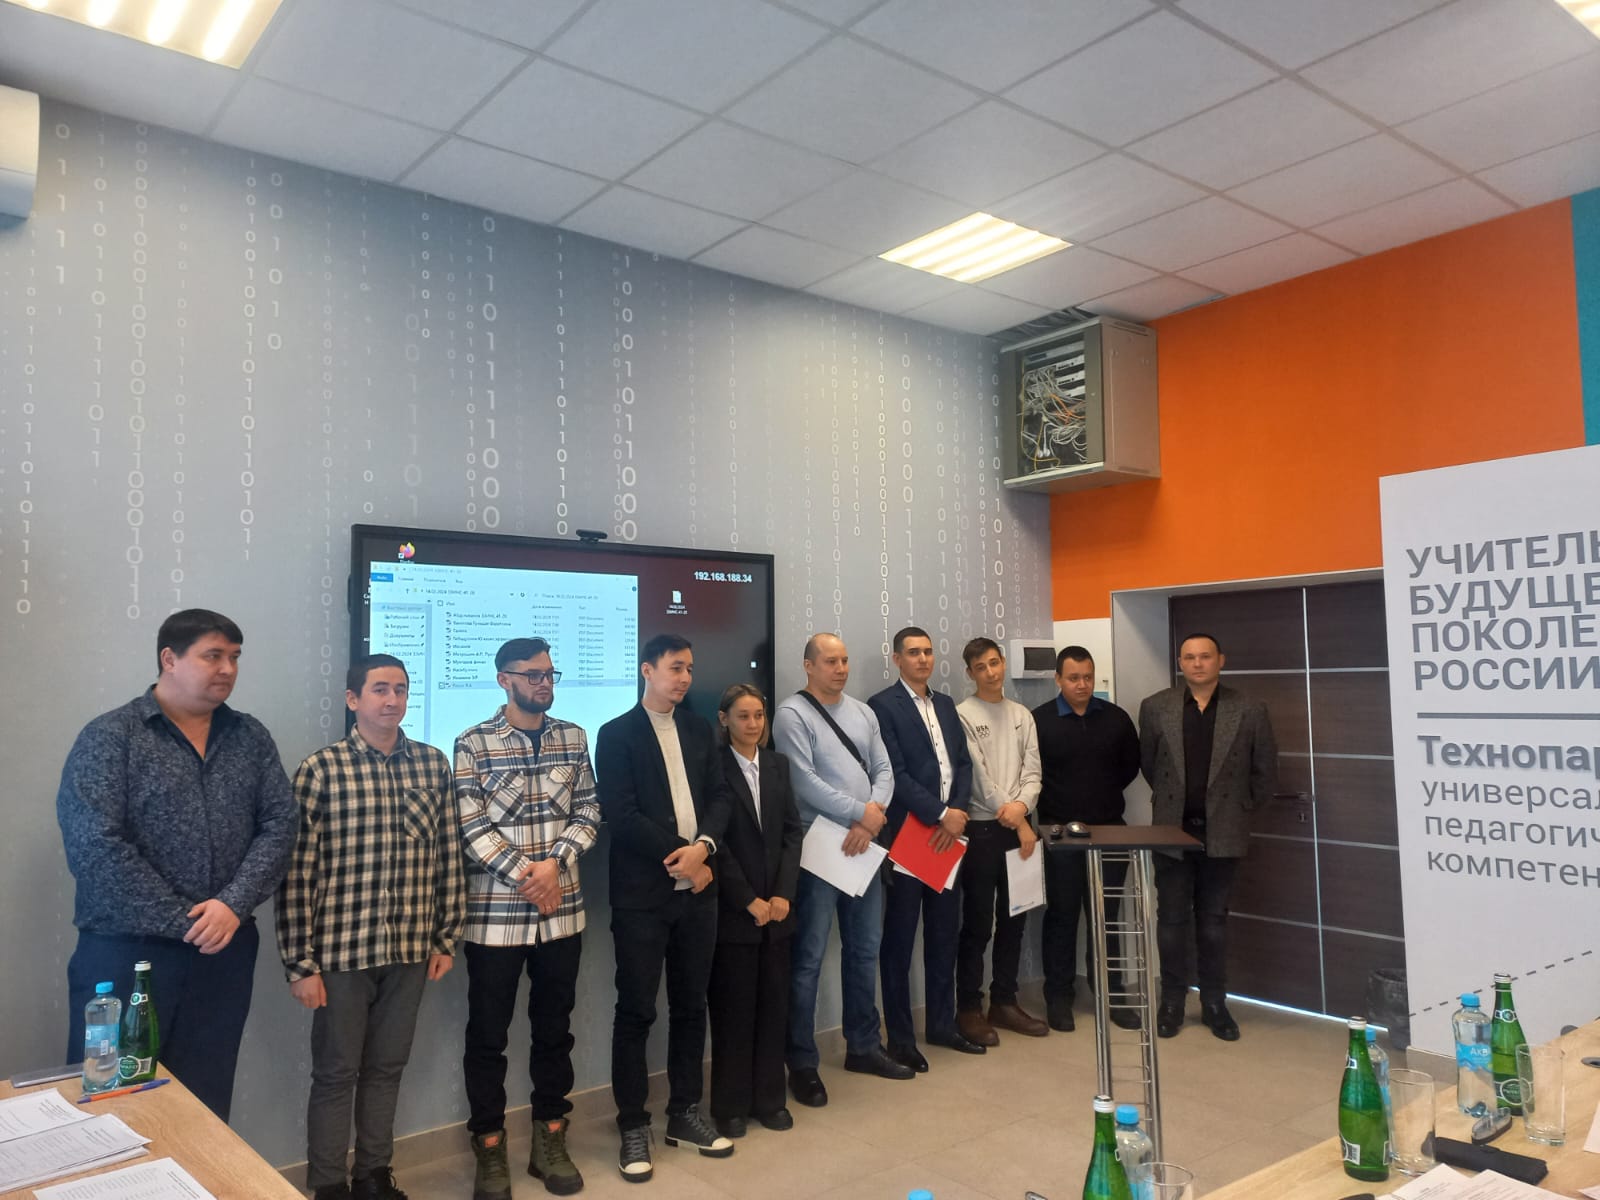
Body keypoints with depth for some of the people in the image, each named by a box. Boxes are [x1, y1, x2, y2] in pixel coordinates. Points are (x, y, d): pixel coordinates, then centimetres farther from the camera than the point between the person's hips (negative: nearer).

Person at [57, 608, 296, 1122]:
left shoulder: (251, 738, 8)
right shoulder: (109, 737, -5)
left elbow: (279, 825, 1)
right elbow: (95, 847, -14)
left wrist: (234, 905, -15)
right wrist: (187, 923, -15)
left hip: (224, 951, 3)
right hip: (125, 950, -3)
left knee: (205, 1107, 12)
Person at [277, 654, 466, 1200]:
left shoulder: (434, 764, 2)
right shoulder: (321, 769, -9)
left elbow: (449, 855, 7)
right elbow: (297, 871, -9)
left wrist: (446, 938, 7)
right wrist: (300, 962, -9)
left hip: (410, 948, 4)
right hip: (342, 948, -3)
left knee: (387, 1067, 17)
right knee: (335, 1073, 10)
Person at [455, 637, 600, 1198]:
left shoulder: (573, 738, 5)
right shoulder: (473, 744, -7)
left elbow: (588, 811, 4)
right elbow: (470, 825, -11)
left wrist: (555, 863, -11)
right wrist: (526, 875, -15)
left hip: (562, 911, 4)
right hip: (494, 912, -3)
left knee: (554, 1028, 14)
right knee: (488, 1035, 8)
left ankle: (550, 1142, 29)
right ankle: (490, 1151, 24)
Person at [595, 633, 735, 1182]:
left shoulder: (699, 730, 12)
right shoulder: (617, 734, -5)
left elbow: (719, 795, 6)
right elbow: (621, 815, -13)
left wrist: (703, 845, -12)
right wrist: (679, 856, -13)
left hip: (696, 889, 5)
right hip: (642, 893, -5)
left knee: (690, 1005, 13)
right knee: (636, 1011, 3)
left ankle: (685, 1112, 27)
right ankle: (633, 1127, 16)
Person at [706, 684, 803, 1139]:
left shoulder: (777, 764, 9)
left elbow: (791, 830, 6)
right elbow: (716, 841, -9)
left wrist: (783, 893, -5)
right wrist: (749, 901, -11)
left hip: (776, 907, 4)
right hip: (733, 909, -4)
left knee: (774, 1003, 10)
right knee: (733, 1007, 4)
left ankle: (769, 1098, 22)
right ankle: (730, 1105, 18)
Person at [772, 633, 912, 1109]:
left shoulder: (863, 713, 12)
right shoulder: (792, 714, -8)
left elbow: (884, 771, 7)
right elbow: (805, 781, -16)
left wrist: (870, 821, -10)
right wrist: (860, 813, -14)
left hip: (864, 846, 7)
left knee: (865, 949, 16)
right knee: (809, 958, 0)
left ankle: (863, 1046, 31)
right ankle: (802, 1064, 12)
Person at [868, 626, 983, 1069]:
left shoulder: (945, 704, 14)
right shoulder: (882, 706, -8)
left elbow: (963, 763, 9)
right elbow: (895, 772, -15)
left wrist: (958, 812, -7)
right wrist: (940, 814, -17)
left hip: (948, 833, 7)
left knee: (945, 934, 14)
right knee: (899, 939, 4)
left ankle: (941, 1024, 27)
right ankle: (900, 1037, 13)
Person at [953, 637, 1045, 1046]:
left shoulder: (1022, 715, 10)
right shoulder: (963, 715, -7)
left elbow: (1032, 770, 4)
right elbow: (979, 776, -12)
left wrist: (1021, 806, -16)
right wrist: (1018, 823, -12)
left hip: (1021, 827, 6)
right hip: (981, 829, -5)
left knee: (1014, 919, 11)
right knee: (978, 922, 0)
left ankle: (1004, 1002, 23)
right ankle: (969, 1009, 10)